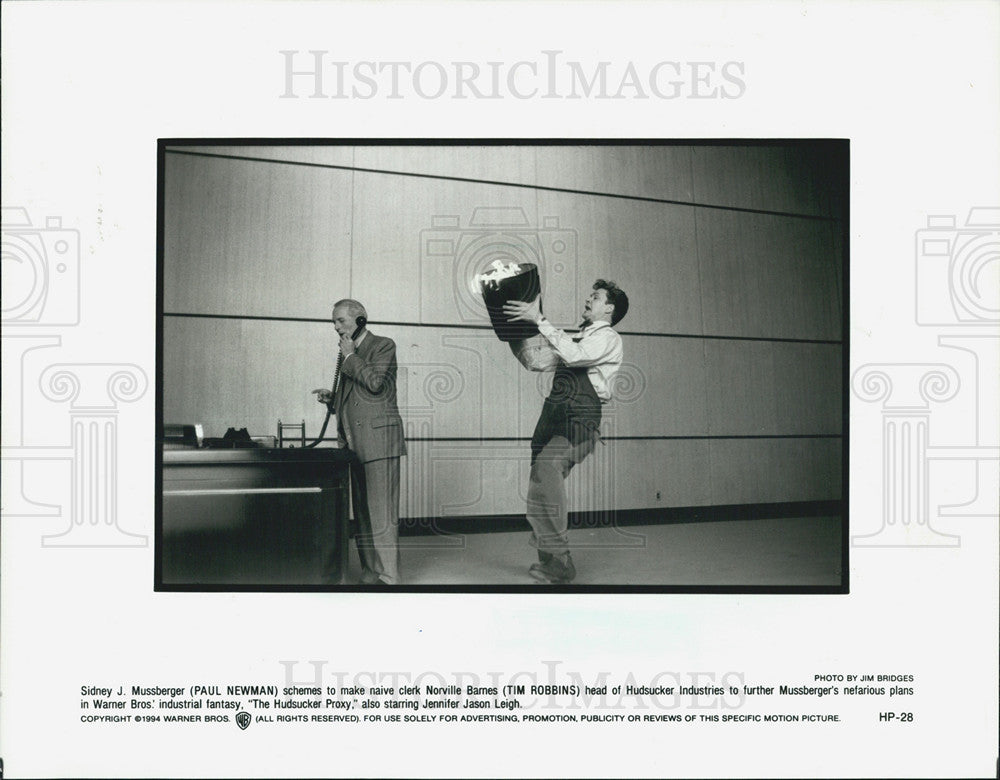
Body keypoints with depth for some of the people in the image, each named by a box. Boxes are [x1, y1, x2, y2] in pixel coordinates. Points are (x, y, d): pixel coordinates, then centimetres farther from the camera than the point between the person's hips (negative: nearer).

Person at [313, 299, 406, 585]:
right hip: (354, 443, 8)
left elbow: (375, 382, -16)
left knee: (381, 511, -9)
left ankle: (387, 576, -7)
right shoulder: (347, 355, 22)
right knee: (362, 512, 8)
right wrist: (331, 398, 9)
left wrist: (350, 356, -6)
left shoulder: (383, 345, 0)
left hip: (379, 441, -8)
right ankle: (369, 572, 14)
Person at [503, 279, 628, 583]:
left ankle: (559, 561, -26)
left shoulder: (608, 339, 0)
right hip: (553, 416, 9)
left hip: (579, 421, -9)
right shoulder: (575, 338, 26)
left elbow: (573, 355, -19)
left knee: (546, 466, -30)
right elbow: (534, 360, 23)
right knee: (541, 482, 9)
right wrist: (513, 330, 15)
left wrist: (539, 320, -18)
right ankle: (550, 559, 23)